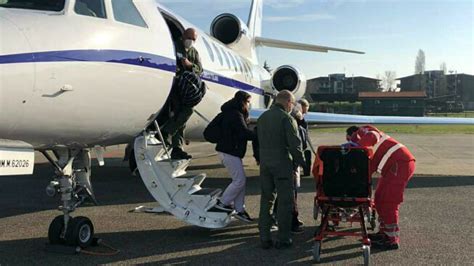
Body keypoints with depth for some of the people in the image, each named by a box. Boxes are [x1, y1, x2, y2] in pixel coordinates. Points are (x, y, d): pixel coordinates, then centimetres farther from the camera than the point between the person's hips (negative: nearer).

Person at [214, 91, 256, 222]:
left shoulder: (233, 113, 16)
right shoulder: (235, 115, -17)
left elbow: (241, 132, 12)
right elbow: (245, 133, -23)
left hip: (231, 151, 11)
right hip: (229, 152, -11)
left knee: (240, 180, 11)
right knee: (239, 180, -5)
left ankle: (239, 209, 14)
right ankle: (223, 202, 7)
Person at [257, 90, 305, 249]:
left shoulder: (262, 117, 12)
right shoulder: (286, 118, -12)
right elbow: (295, 144, -15)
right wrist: (301, 161, -3)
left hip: (265, 163, 7)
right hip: (282, 164, -6)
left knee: (266, 199, 12)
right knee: (285, 200, 3)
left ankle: (264, 238, 14)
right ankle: (283, 239, 6)